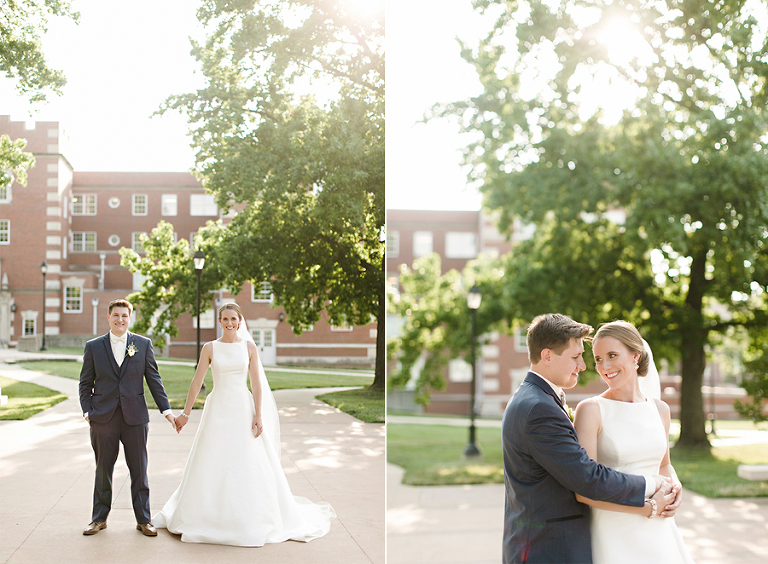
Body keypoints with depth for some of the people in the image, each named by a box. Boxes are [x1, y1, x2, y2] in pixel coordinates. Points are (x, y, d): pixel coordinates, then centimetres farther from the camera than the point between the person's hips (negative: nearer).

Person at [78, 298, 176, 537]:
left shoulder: (144, 344, 5)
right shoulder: (93, 346, 5)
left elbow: (154, 380, 5)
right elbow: (85, 383, 8)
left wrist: (166, 410, -1)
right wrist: (87, 411, -4)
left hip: (135, 418, 0)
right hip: (103, 419, 0)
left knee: (139, 471, 5)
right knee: (103, 471, 10)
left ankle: (143, 520, 15)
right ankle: (99, 518, 24)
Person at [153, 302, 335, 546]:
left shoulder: (249, 347, 2)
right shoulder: (210, 348, 2)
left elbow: (257, 384, 1)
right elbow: (197, 382, 3)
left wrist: (258, 415, -6)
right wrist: (186, 412, 1)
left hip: (243, 409, 0)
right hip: (218, 409, 0)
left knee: (250, 465, 1)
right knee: (212, 466, 3)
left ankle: (253, 520, 15)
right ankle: (209, 518, 19)